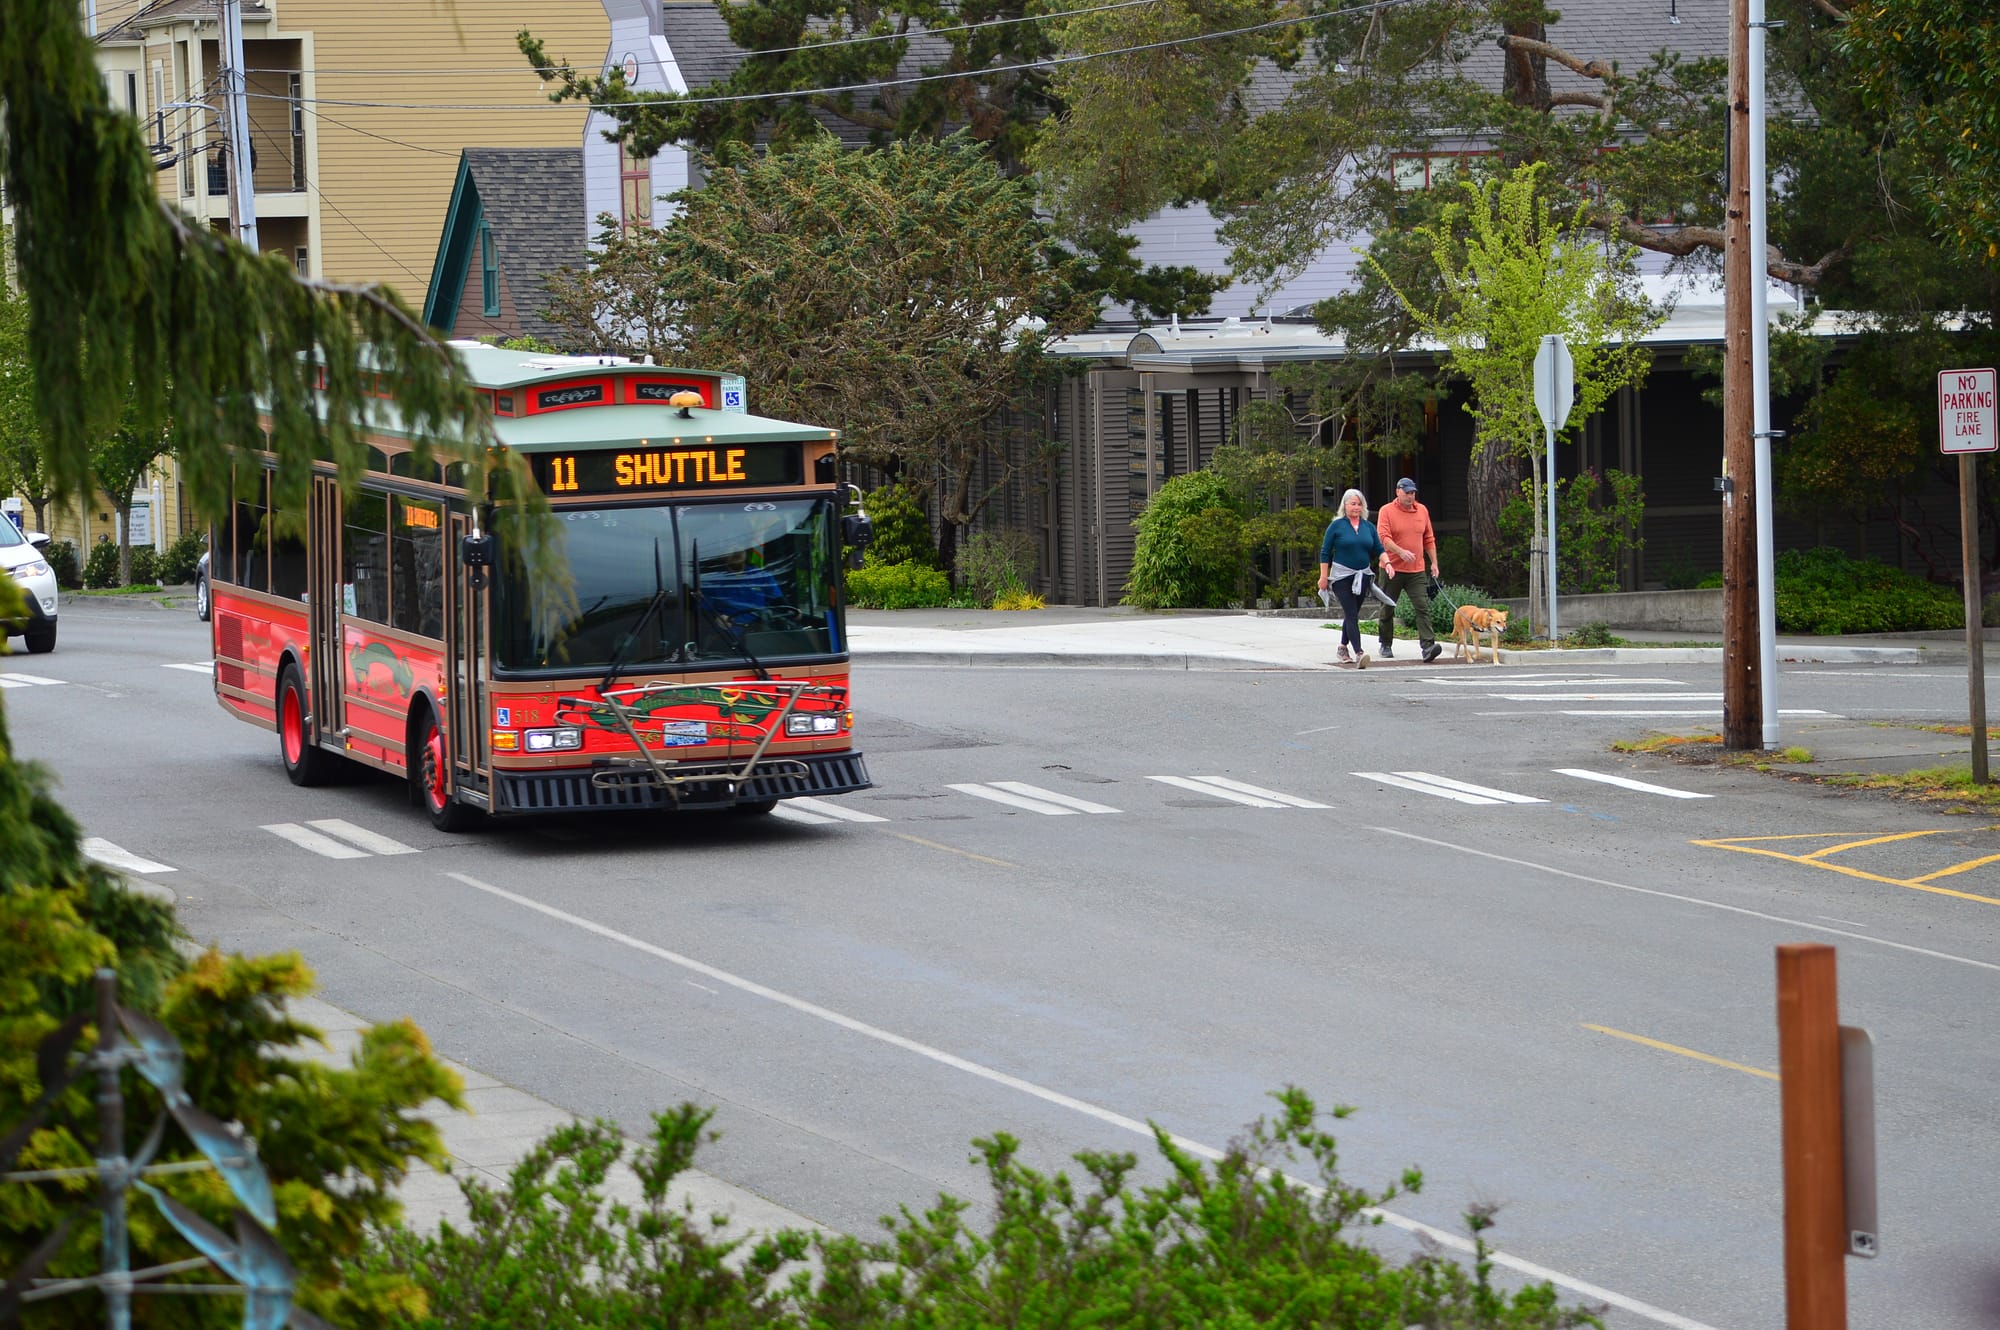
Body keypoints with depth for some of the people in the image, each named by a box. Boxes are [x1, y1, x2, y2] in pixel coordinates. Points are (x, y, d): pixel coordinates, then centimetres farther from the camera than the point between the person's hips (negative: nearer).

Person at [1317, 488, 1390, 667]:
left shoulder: (1368, 526, 10)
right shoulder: (1336, 526, -2)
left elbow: (1379, 550, 10)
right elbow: (1325, 553, -1)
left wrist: (1386, 562, -10)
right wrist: (1323, 577, -5)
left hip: (1362, 577, 5)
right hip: (1342, 576, -5)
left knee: (1352, 614, 12)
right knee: (1351, 614, -14)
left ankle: (1343, 649, 29)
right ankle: (1358, 654, -25)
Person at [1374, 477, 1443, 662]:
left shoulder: (1422, 511, 10)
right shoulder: (1387, 512, -4)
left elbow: (1429, 539, 17)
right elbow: (1383, 537, -16)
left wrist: (1434, 563, 12)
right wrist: (1401, 552, -30)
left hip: (1416, 571, 2)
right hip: (1393, 569, -2)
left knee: (1423, 608, -12)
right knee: (1387, 609, 10)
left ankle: (1428, 646, -21)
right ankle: (1385, 645, 26)